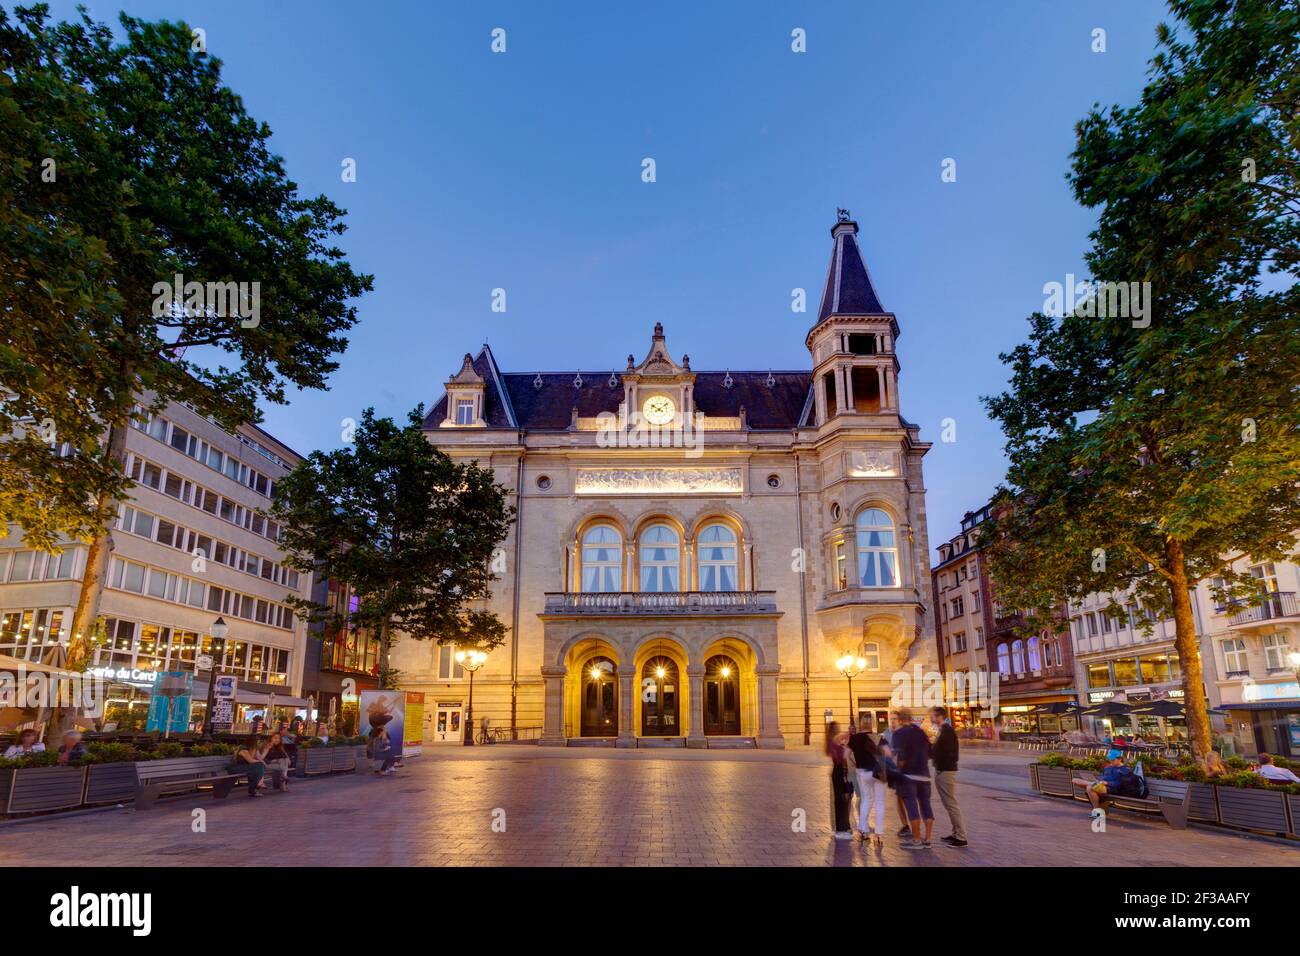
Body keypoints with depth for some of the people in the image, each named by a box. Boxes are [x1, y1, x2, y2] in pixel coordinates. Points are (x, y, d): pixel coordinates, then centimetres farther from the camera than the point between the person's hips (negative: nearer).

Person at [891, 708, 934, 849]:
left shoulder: (899, 733, -8)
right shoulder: (921, 732, 10)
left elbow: (900, 755, -17)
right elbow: (930, 752, 12)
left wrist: (899, 767, -2)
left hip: (908, 774, -6)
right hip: (924, 774, 6)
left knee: (912, 807, -3)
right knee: (925, 806, 9)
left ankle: (917, 840, -2)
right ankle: (927, 840, 12)